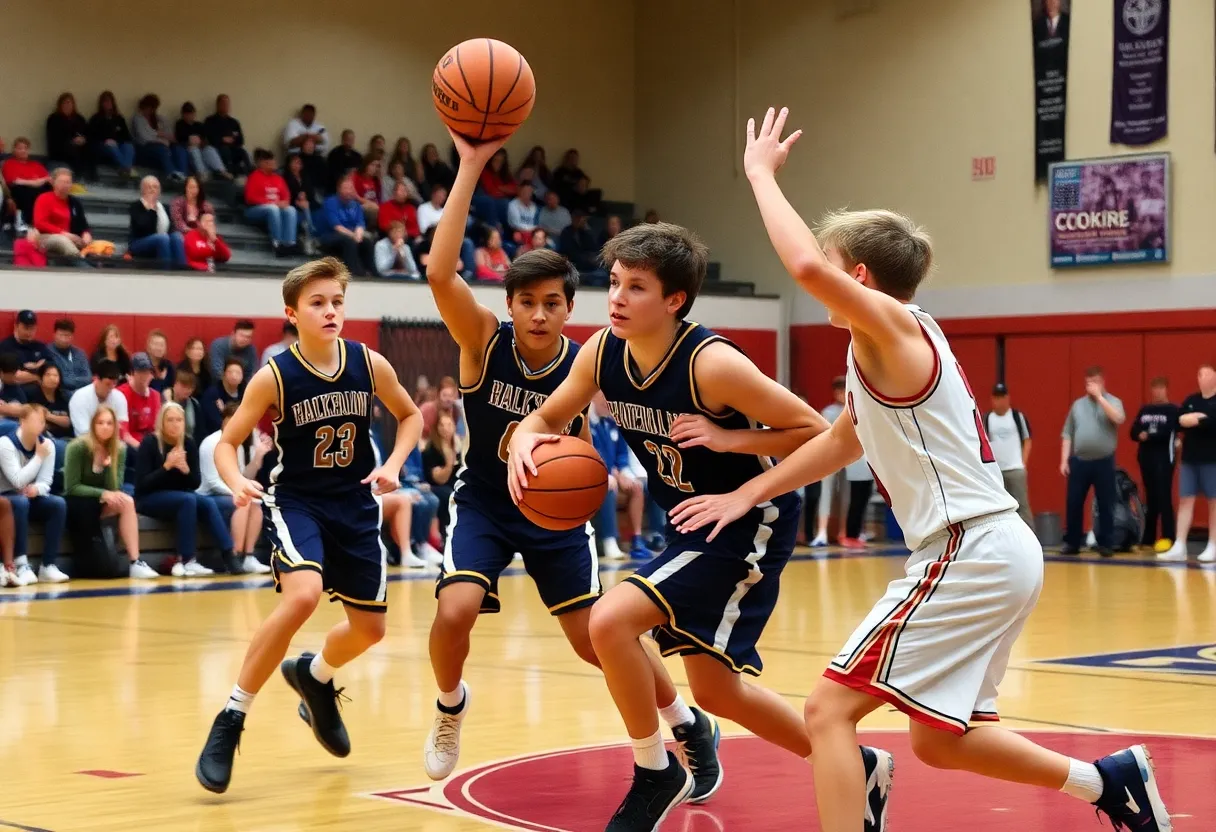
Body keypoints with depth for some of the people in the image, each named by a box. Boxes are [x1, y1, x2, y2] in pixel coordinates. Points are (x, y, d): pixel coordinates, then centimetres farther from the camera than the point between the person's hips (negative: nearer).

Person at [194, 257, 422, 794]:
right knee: (303, 596, -31)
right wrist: (236, 482, -29)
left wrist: (393, 465, -7)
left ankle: (314, 676, 48)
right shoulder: (274, 377, -15)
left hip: (356, 504, 4)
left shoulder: (370, 364, -8)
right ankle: (230, 721, -17)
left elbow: (410, 415, 10)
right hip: (296, 500, -4)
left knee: (370, 628, 12)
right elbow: (227, 442, -8)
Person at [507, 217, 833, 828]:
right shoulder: (602, 353, -8)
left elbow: (816, 434, -20)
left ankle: (655, 775, 0)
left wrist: (728, 439, -31)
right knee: (715, 691, 16)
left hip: (752, 525, -8)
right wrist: (523, 441, -17)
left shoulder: (712, 363, -27)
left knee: (611, 620, -21)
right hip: (697, 525, 8)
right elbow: (546, 417, 6)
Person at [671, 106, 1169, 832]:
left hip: (969, 555, -10)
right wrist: (748, 494, 25)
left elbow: (806, 265, -28)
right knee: (939, 741, 21)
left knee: (831, 708, -8)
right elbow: (844, 440, 30)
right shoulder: (889, 349, 18)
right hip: (995, 554, 10)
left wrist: (761, 173, -15)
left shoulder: (892, 322, -10)